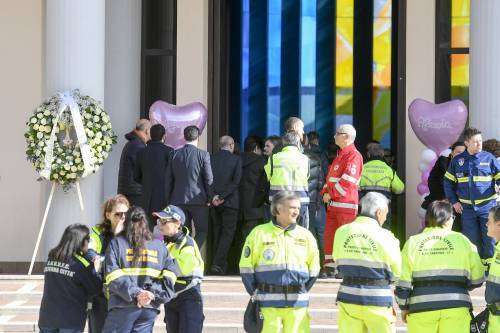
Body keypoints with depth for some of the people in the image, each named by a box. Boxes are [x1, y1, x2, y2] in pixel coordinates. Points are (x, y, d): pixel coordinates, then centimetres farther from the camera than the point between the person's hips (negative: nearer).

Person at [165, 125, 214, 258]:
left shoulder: (174, 154, 3)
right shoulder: (203, 155, -8)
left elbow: (168, 179, 6)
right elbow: (209, 179, -6)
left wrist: (169, 200, 14)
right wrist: (210, 198, 6)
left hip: (178, 200, 3)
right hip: (198, 199, -3)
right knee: (202, 230, 9)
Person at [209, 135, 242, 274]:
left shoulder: (211, 158, 2)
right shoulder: (236, 159, -6)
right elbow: (236, 181, -14)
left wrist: (213, 196, -1)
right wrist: (222, 196, -13)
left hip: (214, 202, 4)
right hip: (229, 201, -4)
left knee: (217, 232, 14)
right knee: (228, 232, 0)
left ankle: (221, 264, 16)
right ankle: (217, 264, -13)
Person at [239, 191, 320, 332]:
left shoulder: (305, 235, 8)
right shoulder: (260, 233, 0)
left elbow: (313, 268, 16)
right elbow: (246, 267, 3)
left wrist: (303, 291, 10)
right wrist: (255, 293, 2)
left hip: (297, 304, 2)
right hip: (268, 303, -2)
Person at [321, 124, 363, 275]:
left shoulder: (353, 155, -10)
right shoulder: (340, 156, 21)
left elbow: (347, 181, -19)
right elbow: (330, 177, 23)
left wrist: (331, 194, -15)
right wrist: (325, 192, 6)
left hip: (346, 204, -10)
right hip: (333, 203, 10)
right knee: (329, 235, 9)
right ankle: (330, 268, 13)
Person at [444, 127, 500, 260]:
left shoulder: (489, 158, -2)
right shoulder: (457, 160, 4)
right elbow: (448, 182, 12)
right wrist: (453, 201, 5)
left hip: (487, 207, -2)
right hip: (467, 208, 2)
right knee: (472, 242, 10)